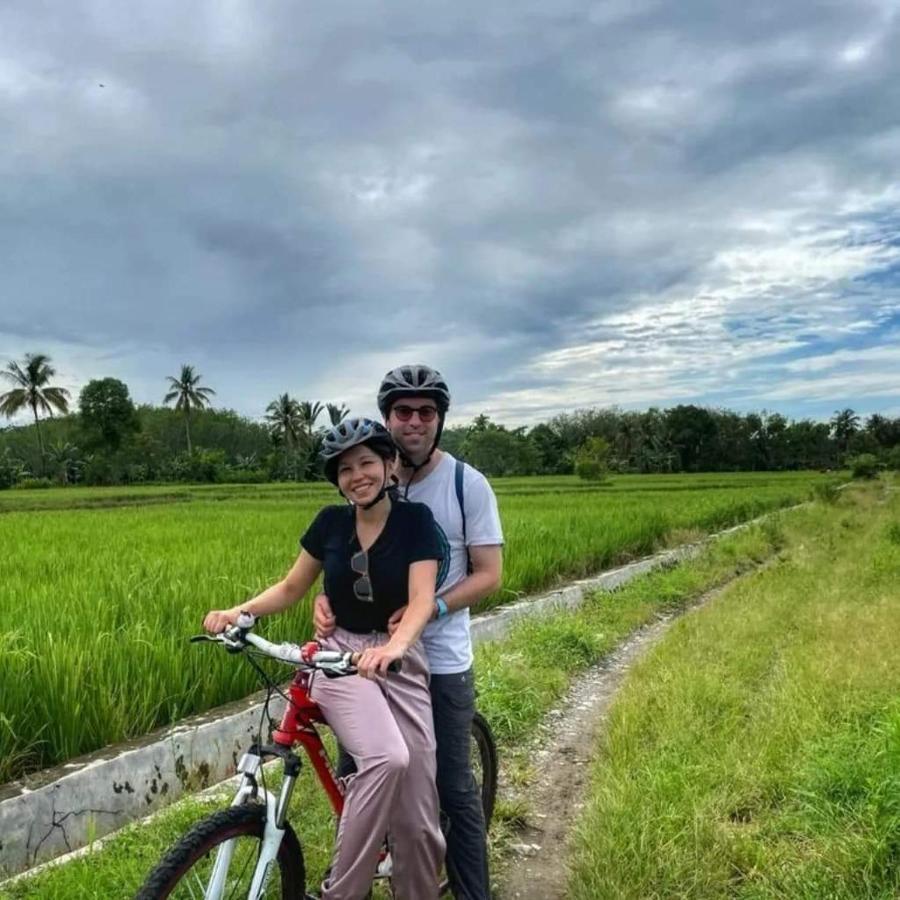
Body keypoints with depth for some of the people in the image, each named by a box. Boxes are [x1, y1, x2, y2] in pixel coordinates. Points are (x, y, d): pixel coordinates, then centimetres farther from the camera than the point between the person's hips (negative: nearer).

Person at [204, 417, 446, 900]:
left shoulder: (415, 519, -8)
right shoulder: (330, 522, -1)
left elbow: (422, 598, -19)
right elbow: (291, 587, 8)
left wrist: (394, 646, -40)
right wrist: (236, 612, -10)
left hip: (400, 660, 0)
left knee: (417, 813, -2)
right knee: (386, 758, -30)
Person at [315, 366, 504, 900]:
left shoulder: (468, 485, -8)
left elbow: (489, 576, -9)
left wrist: (428, 609, -25)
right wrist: (326, 597, -15)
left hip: (441, 661, -3)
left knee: (453, 788, 7)